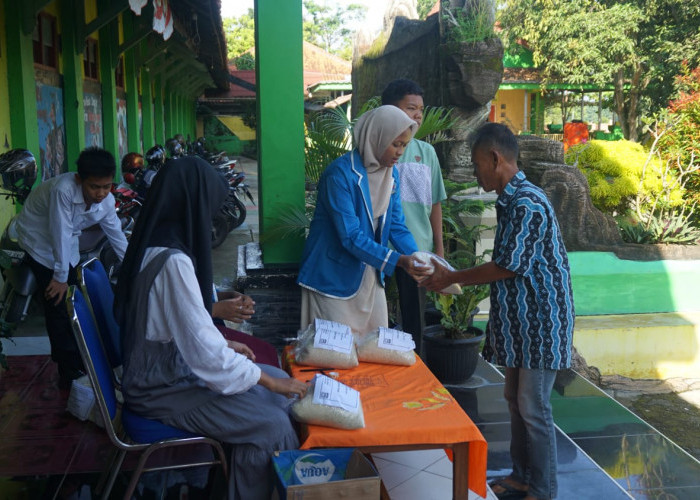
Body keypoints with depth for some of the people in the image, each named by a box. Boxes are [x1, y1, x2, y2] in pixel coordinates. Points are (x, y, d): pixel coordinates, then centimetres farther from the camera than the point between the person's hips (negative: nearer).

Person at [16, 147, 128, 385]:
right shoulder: (63, 189, -37)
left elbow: (116, 235, -3)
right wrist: (60, 276, -23)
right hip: (40, 241, -6)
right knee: (57, 305, -8)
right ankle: (70, 373, 1)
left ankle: (78, 361, 25)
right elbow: (61, 233, -31)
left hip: (67, 245, 6)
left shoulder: (107, 201, -15)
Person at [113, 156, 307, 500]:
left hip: (170, 367, 10)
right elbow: (205, 355, -28)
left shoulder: (156, 246, 3)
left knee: (279, 384, 10)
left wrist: (223, 344, 13)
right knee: (272, 426, -16)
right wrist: (268, 379, -17)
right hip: (161, 388, -10)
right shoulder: (172, 262, -27)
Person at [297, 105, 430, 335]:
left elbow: (396, 226, 7)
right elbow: (350, 237, -24)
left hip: (370, 274, 7)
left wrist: (418, 260, -9)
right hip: (334, 278, -7)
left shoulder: (391, 174, 5)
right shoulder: (340, 174, -21)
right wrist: (398, 261, -30)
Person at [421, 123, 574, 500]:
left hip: (540, 321, -9)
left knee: (533, 408, 0)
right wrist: (454, 278, 13)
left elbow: (506, 267, -20)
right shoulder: (509, 200, 9)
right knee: (516, 399, 17)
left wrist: (450, 278, -10)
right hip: (519, 319, 9)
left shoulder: (528, 204, -21)